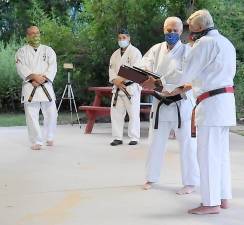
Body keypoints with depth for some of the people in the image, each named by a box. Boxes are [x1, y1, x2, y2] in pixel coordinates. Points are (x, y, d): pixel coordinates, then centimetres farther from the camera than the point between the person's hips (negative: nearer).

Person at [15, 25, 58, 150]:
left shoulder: (48, 50, 12)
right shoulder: (22, 51, 8)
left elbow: (52, 67, 0)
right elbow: (21, 68, -7)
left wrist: (42, 79, -15)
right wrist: (34, 77, -21)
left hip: (46, 86, 1)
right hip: (29, 87, -1)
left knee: (51, 114, 1)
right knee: (32, 116, -5)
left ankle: (49, 138, 23)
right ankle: (36, 142, 3)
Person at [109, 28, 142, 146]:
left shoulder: (135, 52, -5)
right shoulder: (115, 54, 15)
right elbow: (112, 70, 7)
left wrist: (122, 79, -16)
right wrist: (116, 81, -11)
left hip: (131, 87, -6)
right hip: (118, 88, 6)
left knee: (133, 113, -5)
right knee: (115, 112, 4)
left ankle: (134, 138, 3)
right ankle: (117, 138, 11)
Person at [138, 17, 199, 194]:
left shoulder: (186, 51, -7)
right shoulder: (156, 50, 6)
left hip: (182, 104, -4)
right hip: (161, 103, 4)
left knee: (187, 144, 0)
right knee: (156, 143, 15)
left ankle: (191, 183, 9)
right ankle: (152, 178, 29)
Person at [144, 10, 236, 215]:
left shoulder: (205, 43, -12)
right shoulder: (226, 43, 16)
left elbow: (185, 75, -12)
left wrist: (159, 83, 2)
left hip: (211, 103, -9)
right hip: (226, 100, 9)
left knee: (207, 153, -5)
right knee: (221, 152, 13)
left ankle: (211, 202, -1)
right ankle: (223, 197, 19)